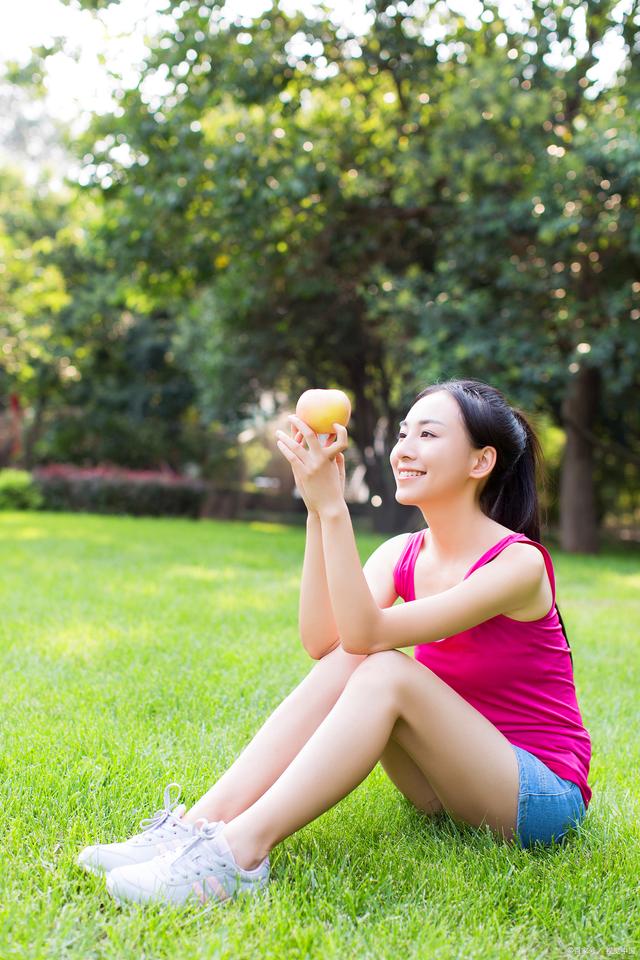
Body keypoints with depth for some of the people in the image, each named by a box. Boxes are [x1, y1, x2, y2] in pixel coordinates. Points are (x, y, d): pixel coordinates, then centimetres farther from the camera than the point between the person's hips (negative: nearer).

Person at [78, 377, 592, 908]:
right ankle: (196, 826, -21)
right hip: (452, 780, 6)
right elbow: (322, 640, -15)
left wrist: (332, 506, -32)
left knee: (386, 670, -27)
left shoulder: (519, 563, -18)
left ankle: (241, 850, -32)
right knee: (346, 663, -17)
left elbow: (367, 632, -27)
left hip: (545, 795, -6)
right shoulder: (402, 554, 2)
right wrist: (317, 509, -20)